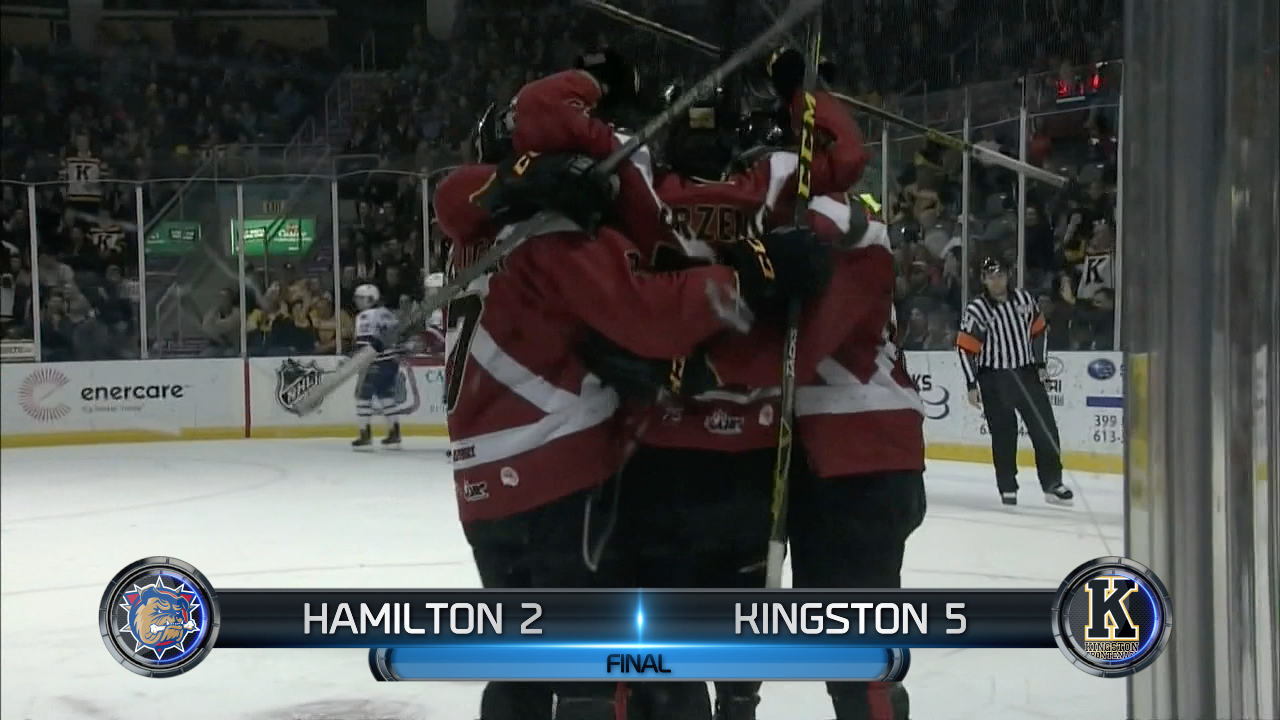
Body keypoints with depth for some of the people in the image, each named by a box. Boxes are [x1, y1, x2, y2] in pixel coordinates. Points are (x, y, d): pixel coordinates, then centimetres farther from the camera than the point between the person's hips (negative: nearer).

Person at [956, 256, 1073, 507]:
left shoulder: (1024, 299, 2)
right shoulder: (976, 310, -10)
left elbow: (1039, 330, 14)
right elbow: (966, 348, -10)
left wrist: (1040, 364, 10)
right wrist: (972, 385, -12)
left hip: (1027, 373, 4)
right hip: (994, 379, -3)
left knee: (1045, 429, 2)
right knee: (1004, 434, 1)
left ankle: (1053, 484, 11)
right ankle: (1007, 489, 11)